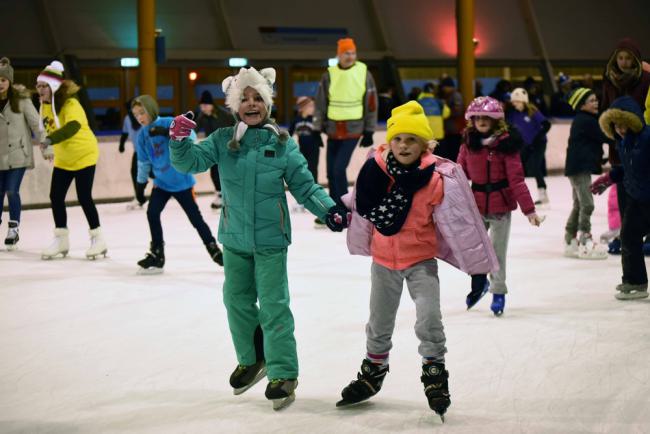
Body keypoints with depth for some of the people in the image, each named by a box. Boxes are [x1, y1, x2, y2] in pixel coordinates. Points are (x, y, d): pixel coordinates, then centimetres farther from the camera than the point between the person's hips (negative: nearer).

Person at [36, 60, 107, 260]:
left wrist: (50, 140, -56)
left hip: (84, 155, -7)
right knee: (56, 196, 4)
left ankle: (98, 239, 8)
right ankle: (61, 240, 16)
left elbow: (73, 126, -45)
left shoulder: (70, 104, -25)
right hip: (63, 159, 7)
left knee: (84, 198, -7)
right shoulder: (45, 105, -2)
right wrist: (50, 148, 14)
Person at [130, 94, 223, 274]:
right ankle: (157, 255, 5)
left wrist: (167, 133, -41)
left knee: (195, 218, 1)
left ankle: (214, 250, 18)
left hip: (182, 181, -5)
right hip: (161, 183, 5)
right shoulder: (141, 136, 1)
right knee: (152, 213, -8)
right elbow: (143, 162, 13)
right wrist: (141, 184, 15)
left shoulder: (168, 123, -16)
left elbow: (191, 135, -30)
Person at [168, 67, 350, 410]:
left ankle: (283, 374, 3)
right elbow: (190, 162, -6)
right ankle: (251, 360, 35)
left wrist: (328, 209, -15)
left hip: (270, 239, -3)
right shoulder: (222, 140, 1)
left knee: (273, 304, -6)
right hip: (234, 238, 4)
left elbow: (304, 185, -2)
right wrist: (179, 140, -25)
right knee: (237, 301, 15)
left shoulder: (282, 143, -4)